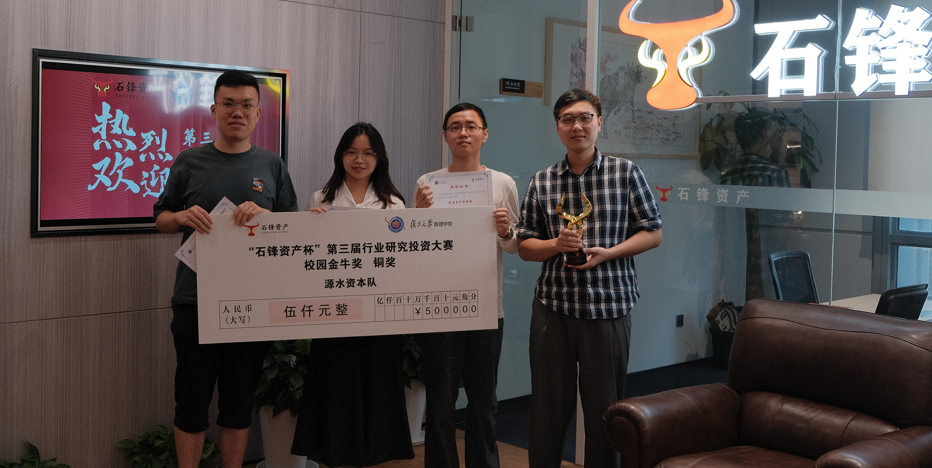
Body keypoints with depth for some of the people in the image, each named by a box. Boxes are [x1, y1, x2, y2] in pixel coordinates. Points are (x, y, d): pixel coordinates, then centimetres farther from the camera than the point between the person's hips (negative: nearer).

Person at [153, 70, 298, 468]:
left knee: (239, 401, 10)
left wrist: (265, 214, -12)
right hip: (195, 300, -1)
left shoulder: (272, 166, 9)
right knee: (192, 401, 3)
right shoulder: (190, 162, 6)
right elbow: (160, 218, 11)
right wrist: (183, 217, -11)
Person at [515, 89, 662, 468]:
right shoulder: (541, 183, 7)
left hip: (608, 306, -1)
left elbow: (652, 233, 4)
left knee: (603, 409, 6)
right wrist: (557, 244, -10)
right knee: (548, 407, 8)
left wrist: (607, 252, -11)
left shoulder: (626, 173, 2)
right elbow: (525, 246, 10)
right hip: (552, 307, 2)